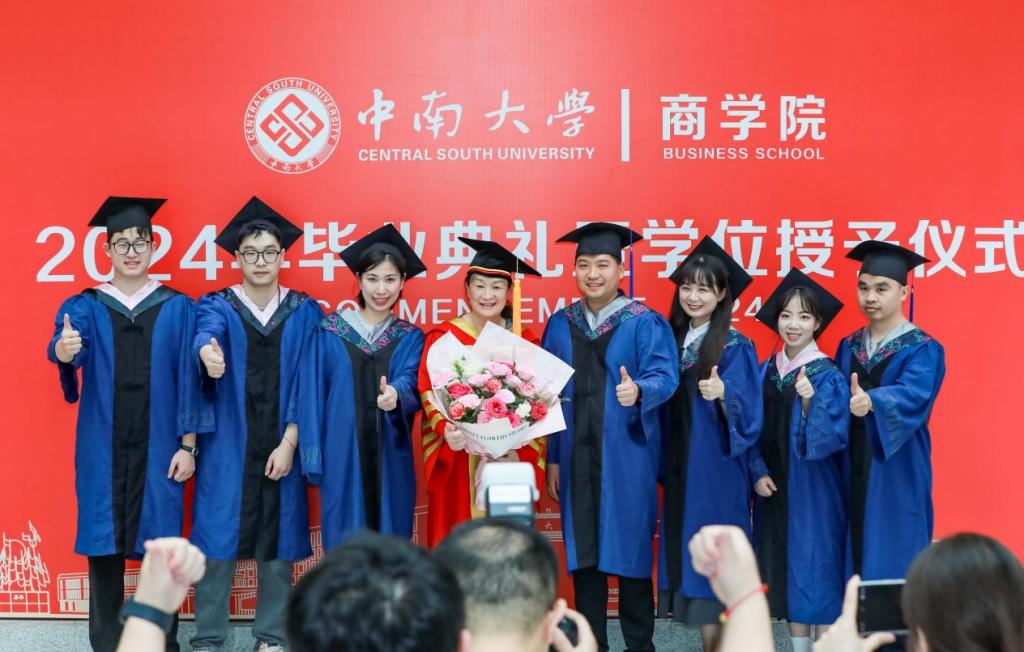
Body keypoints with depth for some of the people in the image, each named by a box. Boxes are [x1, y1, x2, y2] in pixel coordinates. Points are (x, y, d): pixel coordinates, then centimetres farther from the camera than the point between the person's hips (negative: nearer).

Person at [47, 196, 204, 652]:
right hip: (102, 450, 1)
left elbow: (188, 382, 2)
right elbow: (66, 347, -16)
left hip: (158, 449, -1)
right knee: (103, 547, 4)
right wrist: (62, 351, -40)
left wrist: (187, 445, -4)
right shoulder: (83, 308, 5)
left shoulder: (178, 309, 4)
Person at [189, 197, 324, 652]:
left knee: (278, 538, 5)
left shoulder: (305, 312, 4)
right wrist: (207, 351, -47)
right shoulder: (217, 305, 2)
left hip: (281, 446, 1)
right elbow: (206, 332, -22)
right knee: (218, 535, -1)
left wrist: (289, 444, -9)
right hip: (227, 446, -1)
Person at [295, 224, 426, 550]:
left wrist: (395, 393, -35)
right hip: (342, 457, -1)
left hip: (390, 460, 1)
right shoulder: (329, 331, 3)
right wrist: (313, 458, -3)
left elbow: (409, 382, -11)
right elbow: (312, 395, 3)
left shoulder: (411, 338, 7)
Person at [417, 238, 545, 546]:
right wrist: (446, 430, -24)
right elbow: (430, 394, -5)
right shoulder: (444, 338, -1)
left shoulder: (524, 341, 7)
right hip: (458, 466, -2)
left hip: (510, 462, 2)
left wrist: (521, 447, -10)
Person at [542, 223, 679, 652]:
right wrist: (552, 458, 4)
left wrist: (638, 391, -36)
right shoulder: (560, 325, 9)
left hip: (626, 454, -3)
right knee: (583, 552, 8)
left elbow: (664, 375, -13)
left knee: (630, 548, 2)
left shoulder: (645, 323, -1)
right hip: (576, 454, 3)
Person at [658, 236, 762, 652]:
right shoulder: (673, 340, 9)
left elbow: (748, 413, -15)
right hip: (679, 466, 6)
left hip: (716, 470, -6)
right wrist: (663, 466, 7)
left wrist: (723, 394, -33)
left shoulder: (735, 347, -9)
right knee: (685, 550, 8)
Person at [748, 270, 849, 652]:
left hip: (815, 489, -5)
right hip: (775, 489, 5)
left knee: (817, 566, -1)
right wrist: (758, 472, -3)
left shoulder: (828, 376, -8)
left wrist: (810, 401, -30)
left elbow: (832, 436, -16)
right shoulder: (766, 372, 6)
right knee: (785, 570, 11)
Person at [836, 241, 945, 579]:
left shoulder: (924, 350, -7)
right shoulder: (848, 347, 11)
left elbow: (912, 394, -26)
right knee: (855, 552, 7)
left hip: (897, 474, -5)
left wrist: (871, 401, -44)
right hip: (852, 469, 5)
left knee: (894, 560, -3)